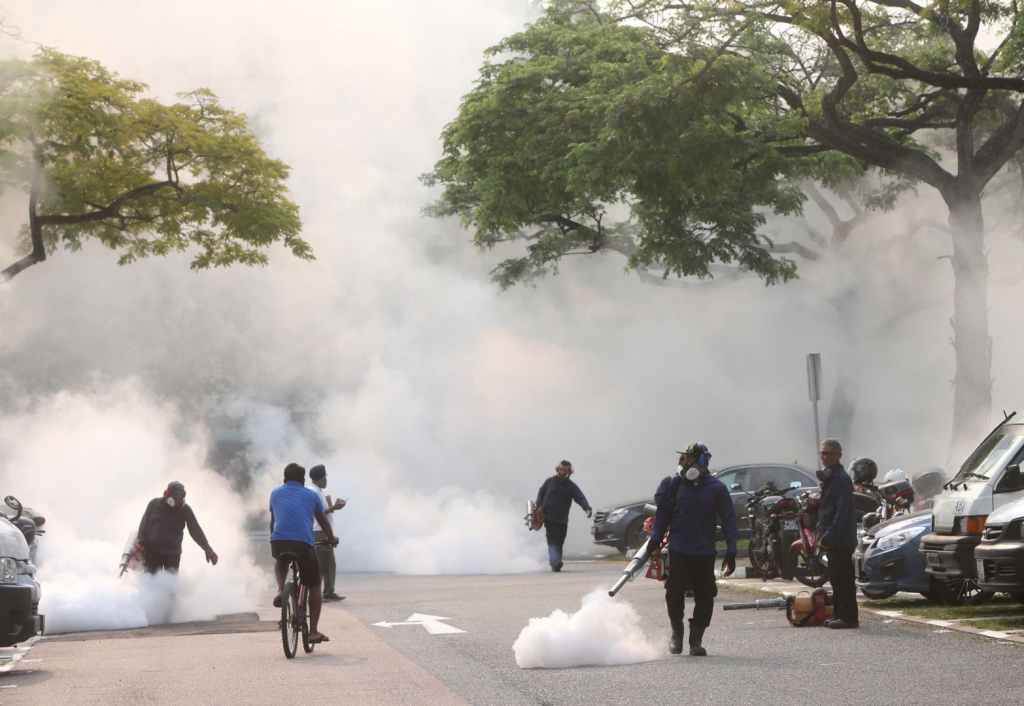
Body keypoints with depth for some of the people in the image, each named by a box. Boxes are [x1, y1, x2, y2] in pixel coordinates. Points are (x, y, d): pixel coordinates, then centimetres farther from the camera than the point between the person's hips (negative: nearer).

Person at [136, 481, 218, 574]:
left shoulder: (185, 509, -2)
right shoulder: (155, 504, -2)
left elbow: (196, 531, -1)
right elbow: (144, 523, 6)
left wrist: (208, 550, -6)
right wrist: (141, 541, -6)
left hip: (172, 553, 0)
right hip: (152, 550, 0)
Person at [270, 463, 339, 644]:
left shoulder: (275, 493, 22)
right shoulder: (311, 495, 19)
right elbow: (323, 522, 31)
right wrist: (332, 539, 49)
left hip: (278, 541, 2)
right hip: (304, 544, -2)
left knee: (280, 560, 39)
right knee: (314, 587, 13)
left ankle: (281, 591, 13)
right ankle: (313, 632, 9)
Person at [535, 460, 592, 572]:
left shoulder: (572, 486, 1)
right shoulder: (550, 482, 1)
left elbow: (581, 498, -12)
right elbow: (541, 493, 10)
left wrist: (587, 508, -30)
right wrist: (539, 507, -6)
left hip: (563, 520, 3)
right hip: (549, 519, -3)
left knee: (559, 543, 9)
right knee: (553, 542, -16)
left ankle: (556, 564, 20)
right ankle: (555, 563, -31)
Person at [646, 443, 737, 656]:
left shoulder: (716, 488, -1)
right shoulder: (675, 484, 3)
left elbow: (729, 520, 1)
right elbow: (662, 513, 11)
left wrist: (731, 552, -4)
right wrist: (655, 539, 3)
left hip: (705, 553, -1)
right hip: (678, 550, 1)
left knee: (704, 598, 0)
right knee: (674, 593, -3)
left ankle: (696, 640, 11)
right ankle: (676, 633, 17)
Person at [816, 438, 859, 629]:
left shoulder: (842, 479, -14)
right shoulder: (828, 477, 18)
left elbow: (842, 512, -21)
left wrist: (829, 536, -23)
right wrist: (822, 534, 17)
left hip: (841, 540, -10)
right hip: (831, 540, 10)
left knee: (843, 579, -8)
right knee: (836, 579, 13)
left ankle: (849, 617, -6)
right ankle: (839, 615, 19)